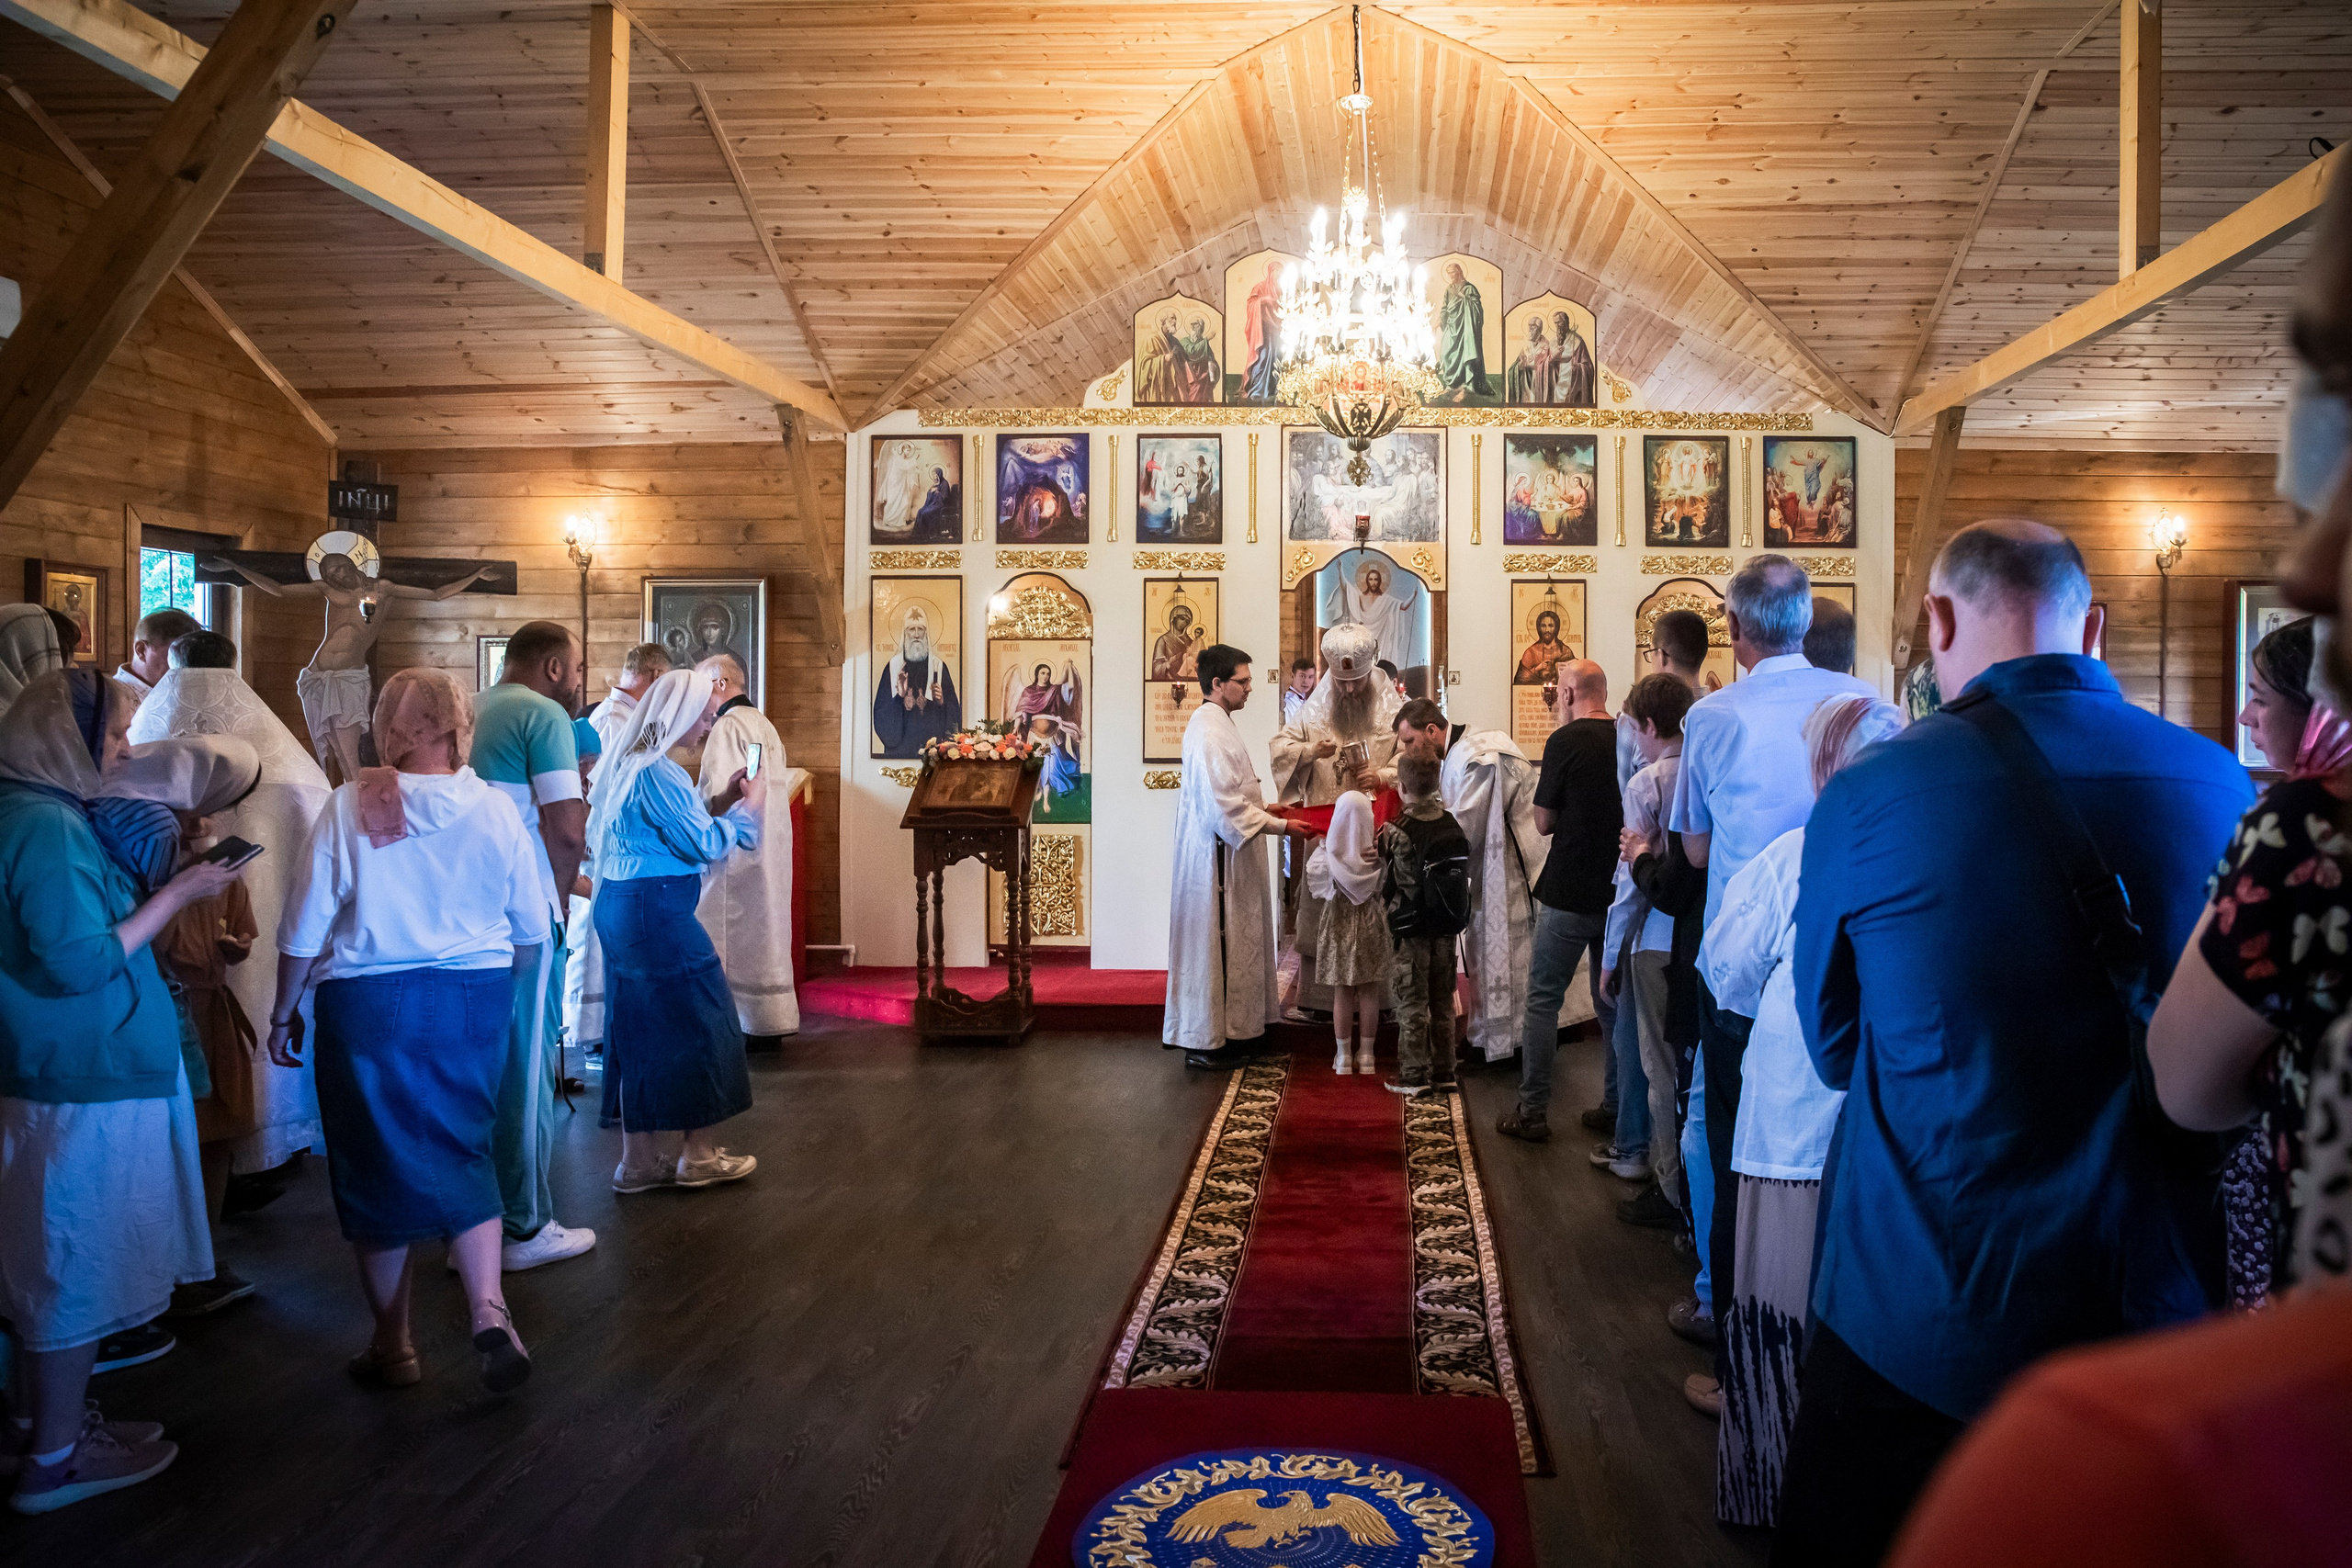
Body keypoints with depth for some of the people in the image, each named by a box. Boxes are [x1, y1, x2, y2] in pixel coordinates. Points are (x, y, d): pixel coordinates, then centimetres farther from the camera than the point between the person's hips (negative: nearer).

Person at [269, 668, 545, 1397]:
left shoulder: (350, 808, -10)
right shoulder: (496, 809, -4)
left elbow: (305, 933, -7)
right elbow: (531, 931, 3)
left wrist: (284, 1015, 7)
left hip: (368, 1006, -1)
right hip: (474, 1001, 2)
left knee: (378, 1165, 12)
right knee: (464, 1154, 13)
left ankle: (393, 1345, 23)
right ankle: (488, 1311, -6)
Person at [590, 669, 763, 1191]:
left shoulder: (630, 761, 13)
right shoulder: (658, 772, -19)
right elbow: (705, 844, -16)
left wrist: (719, 801, 13)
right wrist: (751, 806, -4)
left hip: (623, 907, 10)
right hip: (657, 910, -10)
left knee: (639, 1030, 13)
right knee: (695, 1022, 2)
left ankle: (640, 1158, 19)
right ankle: (698, 1156, 11)